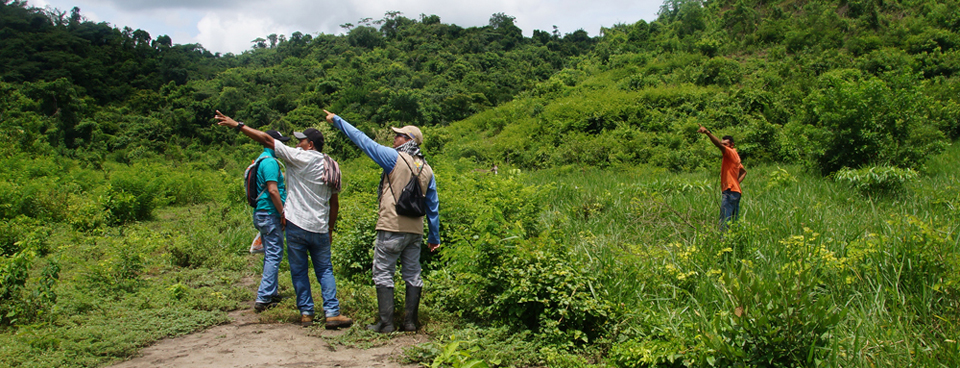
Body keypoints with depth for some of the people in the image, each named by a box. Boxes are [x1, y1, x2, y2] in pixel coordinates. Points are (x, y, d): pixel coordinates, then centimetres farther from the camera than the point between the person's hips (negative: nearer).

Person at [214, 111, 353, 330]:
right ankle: (332, 313, 1)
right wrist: (330, 229, 24)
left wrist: (237, 125, -4)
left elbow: (266, 140, -9)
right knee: (325, 271, 9)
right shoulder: (330, 167, 10)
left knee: (299, 271, 8)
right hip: (320, 229, 5)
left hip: (297, 225, -4)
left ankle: (306, 313, 11)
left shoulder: (300, 157, -7)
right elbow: (334, 203, 14)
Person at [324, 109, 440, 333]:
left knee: (383, 274, 1)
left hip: (392, 228, -6)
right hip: (415, 231, 6)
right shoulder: (426, 169, 12)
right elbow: (433, 205, 14)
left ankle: (385, 323, 1)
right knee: (412, 276, 11)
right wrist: (434, 237, 21)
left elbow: (362, 140, -2)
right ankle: (411, 321, 15)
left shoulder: (395, 158, -6)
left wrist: (336, 120, 8)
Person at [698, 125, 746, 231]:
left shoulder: (731, 153, -7)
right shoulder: (734, 156, 21)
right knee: (735, 220, 11)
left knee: (724, 221, -15)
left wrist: (707, 132, -38)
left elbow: (719, 145, -26)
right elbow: (744, 171, 32)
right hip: (735, 191, 10)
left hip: (730, 191, -10)